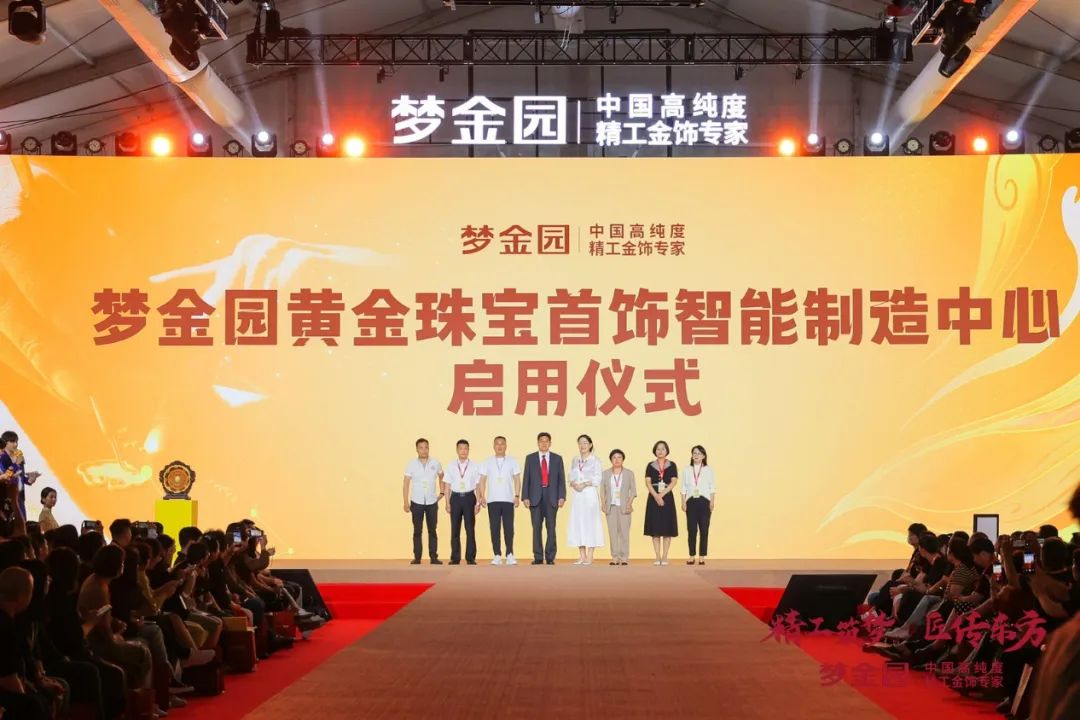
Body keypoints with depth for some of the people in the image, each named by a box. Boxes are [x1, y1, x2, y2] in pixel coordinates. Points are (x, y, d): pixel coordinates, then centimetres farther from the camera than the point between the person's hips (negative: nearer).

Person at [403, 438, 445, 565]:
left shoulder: (435, 463, 0)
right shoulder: (411, 464, -4)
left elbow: (441, 477, 18)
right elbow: (406, 484, -4)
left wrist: (442, 492, 9)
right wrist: (406, 502, -9)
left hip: (432, 502, 1)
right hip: (417, 502, -1)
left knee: (432, 530, 2)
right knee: (417, 531, 1)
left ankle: (433, 557, 4)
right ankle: (417, 557, 5)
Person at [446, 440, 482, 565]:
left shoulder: (474, 466, 1)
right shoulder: (451, 467, 5)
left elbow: (478, 485, 3)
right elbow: (448, 485, 7)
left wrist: (478, 502, -2)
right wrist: (447, 503, 2)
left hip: (469, 497, -1)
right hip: (456, 497, 1)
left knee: (470, 529, -1)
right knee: (455, 529, 3)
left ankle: (470, 558, 4)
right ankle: (455, 558, 9)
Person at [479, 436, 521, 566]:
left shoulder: (512, 461, 7)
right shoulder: (487, 462, 9)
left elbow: (517, 479, 6)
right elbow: (482, 480, 7)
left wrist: (517, 496, -3)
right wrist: (482, 496, -3)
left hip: (508, 500, -1)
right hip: (492, 500, 1)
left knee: (509, 528, -5)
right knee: (494, 528, -1)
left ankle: (510, 555, -3)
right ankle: (497, 556, 2)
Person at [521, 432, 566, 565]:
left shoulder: (557, 459, 9)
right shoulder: (530, 458, 8)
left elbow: (561, 479, 6)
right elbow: (526, 479, 5)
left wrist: (562, 497, -3)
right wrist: (525, 497, -4)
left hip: (552, 497, 0)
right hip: (535, 497, 0)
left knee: (551, 528, 0)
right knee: (536, 528, -1)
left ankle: (550, 557, 4)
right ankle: (538, 557, 2)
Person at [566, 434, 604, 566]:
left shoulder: (595, 461, -1)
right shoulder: (575, 461, 15)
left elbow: (597, 480, -6)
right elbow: (571, 477, 14)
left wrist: (584, 484, -16)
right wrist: (574, 484, -7)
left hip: (590, 494, -5)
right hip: (577, 495, 5)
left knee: (590, 522, -6)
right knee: (577, 523, 2)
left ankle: (590, 556, -4)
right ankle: (582, 556, 7)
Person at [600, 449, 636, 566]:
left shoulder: (629, 473, 7)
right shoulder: (606, 473, 11)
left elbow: (633, 490, 4)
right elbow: (602, 490, 9)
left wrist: (630, 503, -8)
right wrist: (603, 503, -3)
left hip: (624, 507, -2)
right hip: (611, 506, 2)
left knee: (624, 531, -6)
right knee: (613, 532, -1)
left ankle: (624, 558, -3)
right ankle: (615, 557, 2)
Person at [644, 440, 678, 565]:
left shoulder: (672, 465, 5)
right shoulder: (650, 466, 7)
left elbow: (674, 482, -4)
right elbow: (648, 483, -1)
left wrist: (662, 495, -13)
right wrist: (656, 496, -15)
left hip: (667, 498, -1)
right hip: (653, 499, 1)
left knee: (667, 528, -3)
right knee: (655, 529, -1)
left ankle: (664, 557, 1)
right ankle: (658, 557, 3)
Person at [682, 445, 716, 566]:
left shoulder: (708, 470, 7)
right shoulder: (687, 470, 10)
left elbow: (712, 487, 4)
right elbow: (684, 488, 10)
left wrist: (712, 502, -5)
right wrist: (683, 502, 2)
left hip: (704, 501, -1)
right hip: (691, 501, 1)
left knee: (704, 529, -3)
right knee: (691, 529, -1)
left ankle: (702, 556, 1)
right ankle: (692, 556, 3)